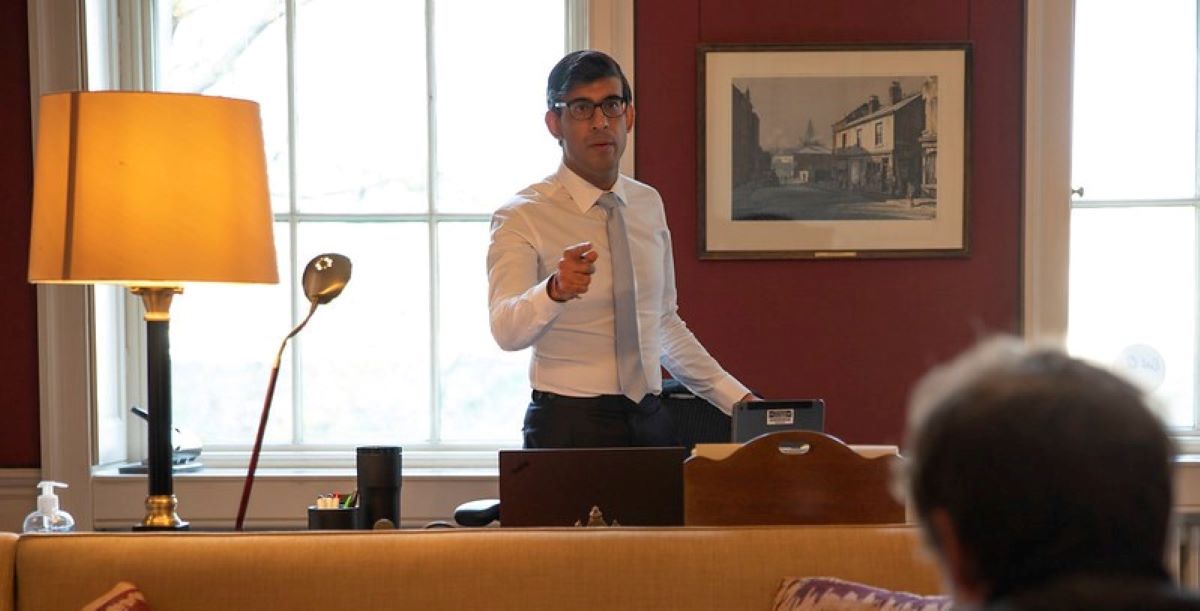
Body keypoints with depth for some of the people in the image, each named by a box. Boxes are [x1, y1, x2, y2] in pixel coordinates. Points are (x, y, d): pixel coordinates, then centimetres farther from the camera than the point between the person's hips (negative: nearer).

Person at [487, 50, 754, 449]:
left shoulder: (649, 204, 9)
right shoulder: (522, 217, -9)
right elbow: (507, 330, -24)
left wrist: (738, 399, 15)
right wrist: (555, 291, -44)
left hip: (650, 421, 5)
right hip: (567, 428, -5)